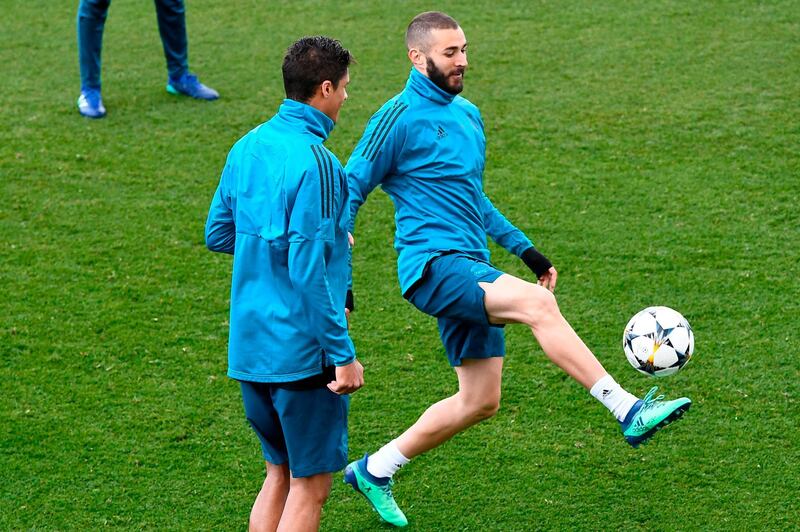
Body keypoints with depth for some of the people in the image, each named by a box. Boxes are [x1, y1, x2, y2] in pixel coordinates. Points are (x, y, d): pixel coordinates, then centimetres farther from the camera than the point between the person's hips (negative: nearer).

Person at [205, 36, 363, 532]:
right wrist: (343, 353, -16)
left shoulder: (247, 147, 6)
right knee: (310, 486, 3)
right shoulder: (314, 162, -18)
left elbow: (218, 234, 16)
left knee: (280, 473, 19)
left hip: (250, 344, 8)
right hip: (301, 351, -8)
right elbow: (308, 270, -21)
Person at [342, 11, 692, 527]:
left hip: (471, 268, 9)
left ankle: (376, 470, 22)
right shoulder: (399, 117, -8)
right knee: (538, 302, -28)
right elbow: (350, 189, -6)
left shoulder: (468, 113, 17)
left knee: (481, 400, 8)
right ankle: (629, 411, -29)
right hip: (434, 264, -9)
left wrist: (525, 249, 24)